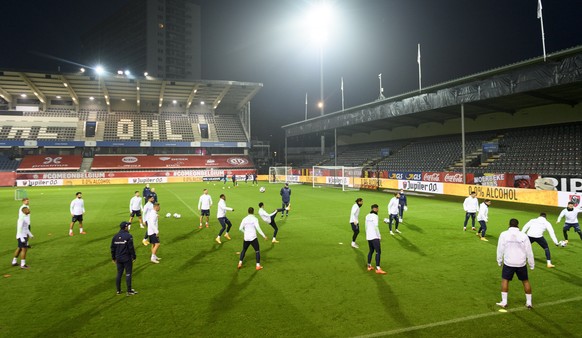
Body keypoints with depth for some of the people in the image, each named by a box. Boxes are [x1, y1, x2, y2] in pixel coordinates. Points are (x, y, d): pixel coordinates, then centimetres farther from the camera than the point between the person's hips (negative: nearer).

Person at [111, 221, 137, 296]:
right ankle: (129, 291, 4)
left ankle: (118, 290, 21)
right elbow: (131, 248, -14)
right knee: (128, 274, 0)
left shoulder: (115, 237, 5)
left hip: (118, 259, 6)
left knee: (119, 274, 14)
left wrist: (113, 258, 21)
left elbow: (112, 248, 11)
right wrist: (134, 257, -5)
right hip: (127, 259, -6)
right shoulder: (128, 236, -14)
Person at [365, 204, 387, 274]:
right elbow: (376, 227, -16)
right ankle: (378, 269, -14)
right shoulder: (374, 216, -13)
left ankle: (369, 266, 24)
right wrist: (379, 236, -9)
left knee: (371, 251, 19)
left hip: (369, 237, 8)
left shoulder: (367, 216, 11)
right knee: (378, 252, -8)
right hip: (374, 237, -8)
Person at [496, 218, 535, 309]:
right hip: (521, 263, 2)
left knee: (505, 280, 12)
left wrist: (499, 261, 10)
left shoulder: (504, 234, -7)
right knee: (525, 281, 19)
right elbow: (529, 251, 1)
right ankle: (529, 302, 25)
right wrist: (531, 264, 12)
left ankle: (504, 302, 10)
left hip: (508, 263, -2)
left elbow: (500, 249, -3)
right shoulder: (524, 236, -3)